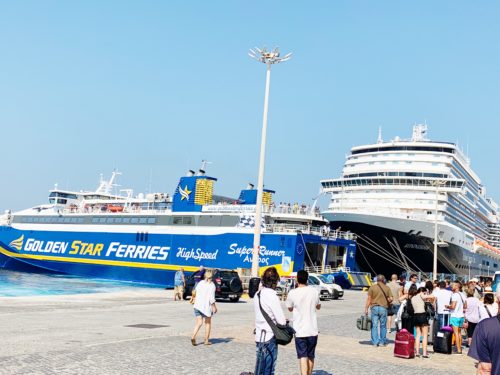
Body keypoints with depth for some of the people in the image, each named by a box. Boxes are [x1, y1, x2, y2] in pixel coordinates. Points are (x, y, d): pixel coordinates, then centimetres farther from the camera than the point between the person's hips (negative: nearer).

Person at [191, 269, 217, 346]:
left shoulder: (200, 283, 7)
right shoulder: (211, 285, -9)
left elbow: (196, 292, 10)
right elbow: (211, 297, -15)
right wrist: (214, 306, -9)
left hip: (197, 305, 4)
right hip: (207, 306, -4)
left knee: (199, 323, 6)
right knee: (208, 323, 13)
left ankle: (193, 337, -16)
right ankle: (206, 340, 15)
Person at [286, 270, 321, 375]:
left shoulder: (292, 293, -10)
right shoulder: (314, 292, -1)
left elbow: (290, 308, 7)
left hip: (300, 330, -3)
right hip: (312, 329, 3)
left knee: (303, 357, -4)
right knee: (311, 356, 17)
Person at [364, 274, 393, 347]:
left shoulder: (372, 287, -1)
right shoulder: (387, 288, 2)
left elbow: (369, 299, -4)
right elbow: (391, 299, -2)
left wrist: (366, 308, 0)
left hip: (374, 307, 0)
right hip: (383, 308, 0)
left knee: (374, 325, 4)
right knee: (383, 326, 11)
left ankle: (375, 342, 4)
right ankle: (382, 342, 15)